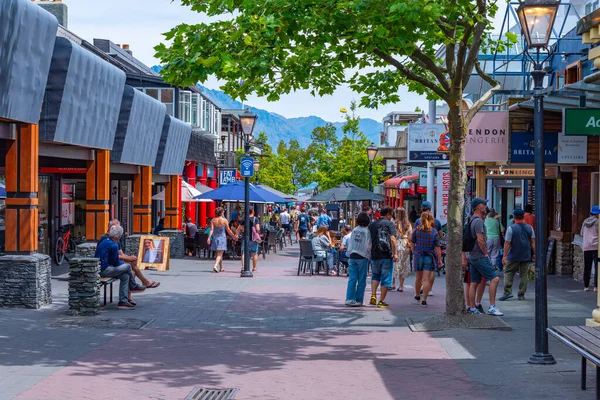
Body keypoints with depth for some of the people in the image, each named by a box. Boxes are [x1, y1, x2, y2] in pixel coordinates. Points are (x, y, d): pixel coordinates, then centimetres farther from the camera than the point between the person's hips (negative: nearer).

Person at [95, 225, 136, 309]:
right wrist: (122, 262, 11)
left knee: (125, 276, 8)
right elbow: (115, 262, -9)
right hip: (104, 270, -10)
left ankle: (123, 301, 4)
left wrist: (120, 262, 18)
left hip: (98, 269, 10)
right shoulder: (113, 245, -16)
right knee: (128, 267, -5)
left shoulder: (104, 241, 14)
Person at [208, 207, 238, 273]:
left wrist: (209, 237, -13)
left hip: (215, 237, 4)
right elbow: (228, 230, -2)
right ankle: (215, 266, -25)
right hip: (222, 237, -4)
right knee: (220, 254, -5)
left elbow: (211, 230, -9)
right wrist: (234, 236, 11)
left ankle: (221, 268, 27)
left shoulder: (213, 220, 0)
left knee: (219, 253, 18)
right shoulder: (225, 220, -8)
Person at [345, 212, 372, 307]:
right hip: (362, 257, -4)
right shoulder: (367, 231, -9)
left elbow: (349, 242, 7)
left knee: (352, 279, 4)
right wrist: (369, 254, 8)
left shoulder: (354, 230, 4)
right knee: (361, 280, 4)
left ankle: (350, 299, -2)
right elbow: (368, 246, -9)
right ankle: (359, 300, 5)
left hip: (352, 256, 4)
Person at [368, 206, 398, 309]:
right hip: (387, 255, -4)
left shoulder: (372, 224, 10)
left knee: (375, 276, 22)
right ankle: (381, 301, 4)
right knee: (386, 278, 4)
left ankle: (373, 295, 3)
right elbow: (392, 239, -13)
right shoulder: (389, 224, -4)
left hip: (374, 255, 4)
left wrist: (370, 251, 22)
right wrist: (395, 253, -13)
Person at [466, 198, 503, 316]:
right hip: (480, 257, -10)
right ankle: (492, 307, -13)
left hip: (472, 256, 10)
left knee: (474, 283, 10)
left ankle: (472, 308, 11)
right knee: (494, 279, -10)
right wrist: (486, 253, -11)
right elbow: (480, 240, -19)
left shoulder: (472, 220, 16)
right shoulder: (478, 221, -14)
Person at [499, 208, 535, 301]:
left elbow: (507, 243, -12)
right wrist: (534, 254, 8)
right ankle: (521, 294, 9)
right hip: (526, 256, 4)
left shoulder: (511, 228, -9)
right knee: (523, 275, 8)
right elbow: (533, 242, 3)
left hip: (513, 256, -4)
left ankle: (507, 291, -6)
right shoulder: (529, 228, 4)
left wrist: (504, 256, -10)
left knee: (508, 273, 5)